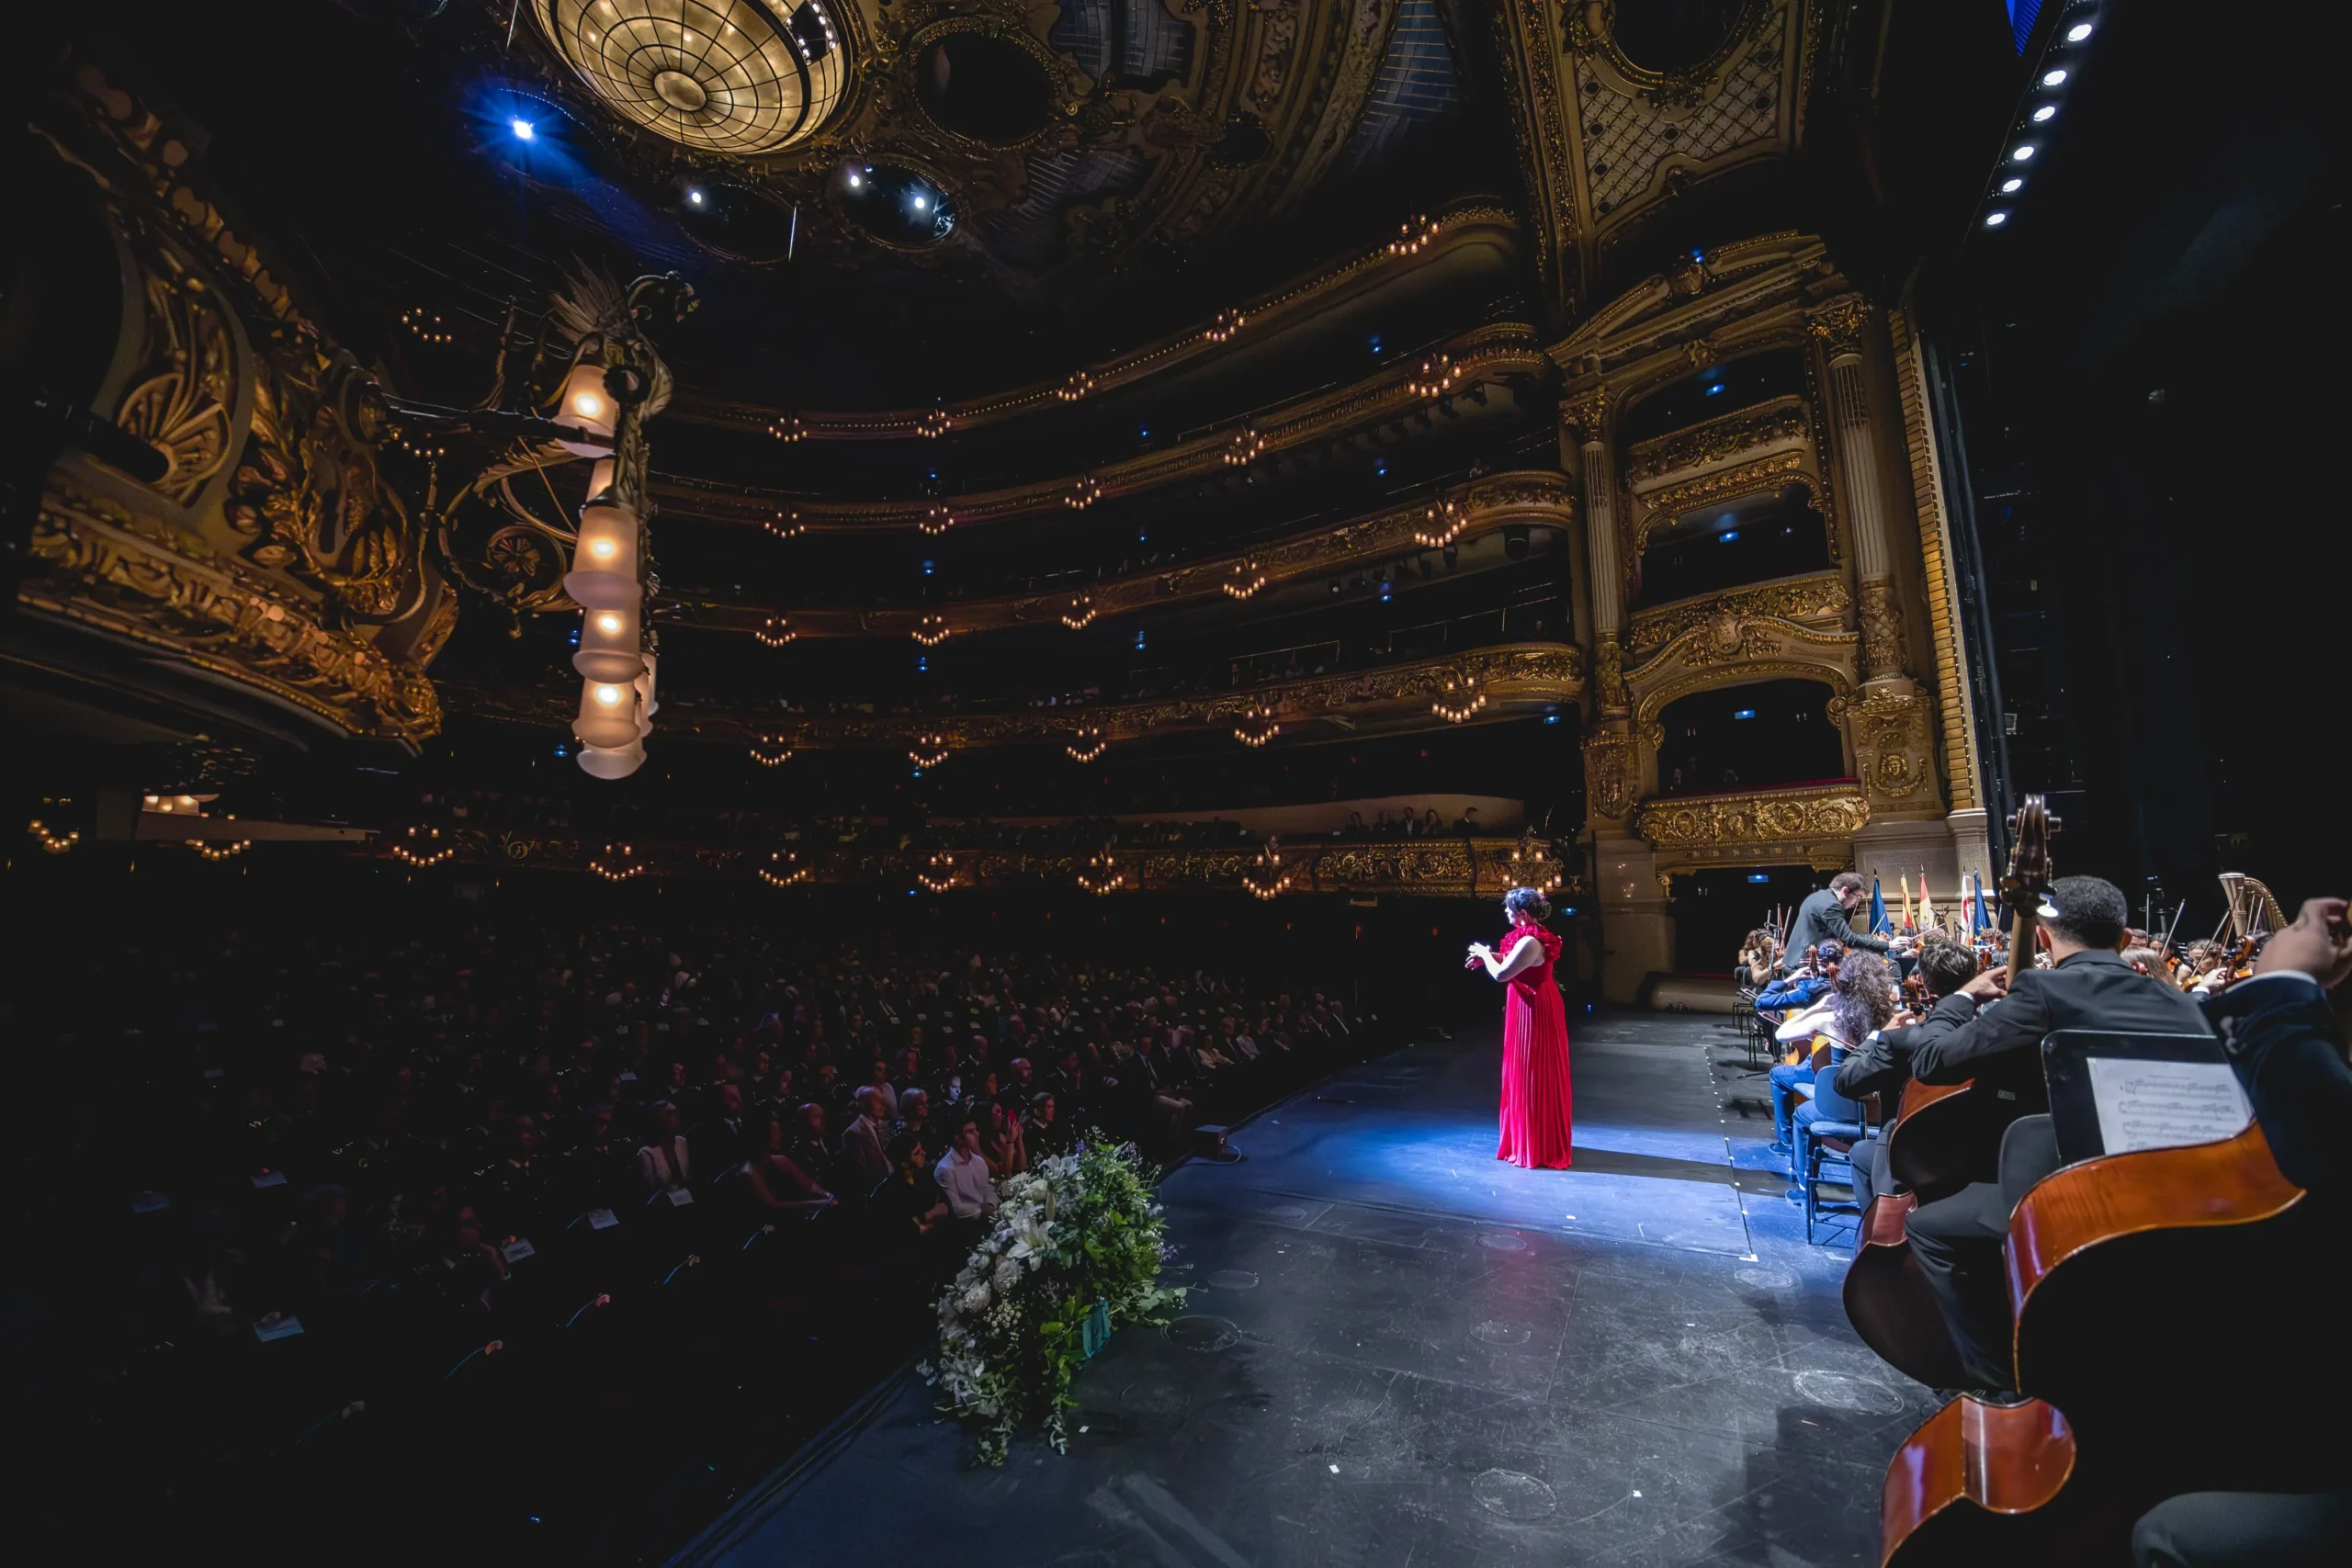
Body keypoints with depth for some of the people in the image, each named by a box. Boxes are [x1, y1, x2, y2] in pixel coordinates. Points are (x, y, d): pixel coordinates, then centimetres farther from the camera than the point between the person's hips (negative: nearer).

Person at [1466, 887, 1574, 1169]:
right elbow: (1517, 963, 18)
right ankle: (1541, 1142, 32)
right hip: (1536, 1007, 10)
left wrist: (1485, 953, -8)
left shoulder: (1529, 942, -26)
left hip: (1532, 1012, -10)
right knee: (1538, 1076, 19)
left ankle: (1537, 1149, 11)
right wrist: (1487, 957, 8)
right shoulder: (1532, 936, 6)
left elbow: (1501, 974, -25)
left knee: (1532, 1076, 0)